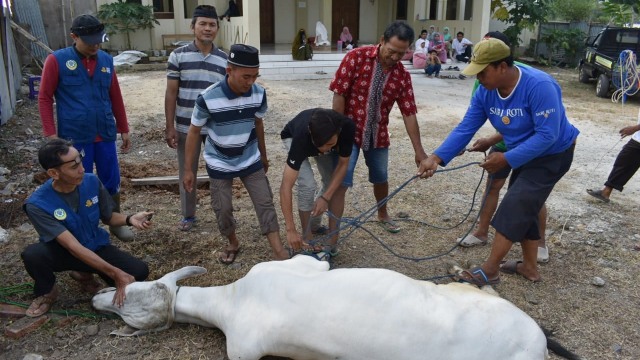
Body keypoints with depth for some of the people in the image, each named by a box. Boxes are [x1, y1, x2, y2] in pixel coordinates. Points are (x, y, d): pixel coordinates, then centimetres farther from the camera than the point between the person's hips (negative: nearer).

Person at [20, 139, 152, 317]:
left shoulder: (92, 182, -17)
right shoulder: (38, 204, -28)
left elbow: (108, 217, 0)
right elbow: (73, 246, -33)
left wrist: (129, 219, -24)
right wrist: (115, 273, -38)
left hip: (96, 247, 3)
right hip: (62, 251, -3)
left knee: (139, 271, -17)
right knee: (32, 254, -36)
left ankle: (84, 273, 10)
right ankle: (46, 292, 0)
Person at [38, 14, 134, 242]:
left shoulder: (106, 60, 7)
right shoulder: (57, 61, -4)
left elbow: (115, 97, 13)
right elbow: (45, 98, -3)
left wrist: (124, 129, 14)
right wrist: (51, 133, -9)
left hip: (105, 135, 3)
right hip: (75, 137, -3)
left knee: (112, 181, 11)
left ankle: (116, 223, 29)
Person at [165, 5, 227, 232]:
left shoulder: (224, 59, 2)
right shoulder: (178, 56, -3)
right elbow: (171, 93, -2)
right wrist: (169, 126, -6)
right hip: (186, 127, -1)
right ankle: (188, 215, 27)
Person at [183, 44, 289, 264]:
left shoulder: (259, 94, -16)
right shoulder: (208, 98, -26)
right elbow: (194, 132, -12)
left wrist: (263, 156, 14)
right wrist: (188, 169, -9)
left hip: (250, 161, 2)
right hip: (219, 164, -2)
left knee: (265, 204, 0)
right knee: (222, 209, 7)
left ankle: (279, 252, 7)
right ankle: (233, 244, 34)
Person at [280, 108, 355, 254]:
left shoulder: (347, 127, -38)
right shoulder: (302, 137, -45)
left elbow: (343, 164, -22)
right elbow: (286, 186, -44)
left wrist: (325, 198, -32)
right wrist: (291, 230, -48)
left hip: (325, 138, 4)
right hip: (292, 138, -3)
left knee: (337, 185, -8)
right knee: (307, 185, -21)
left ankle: (314, 217, 17)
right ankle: (307, 240, -4)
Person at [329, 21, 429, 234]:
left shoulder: (402, 76, -6)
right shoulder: (356, 57, -16)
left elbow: (409, 113, -5)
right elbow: (339, 94, -15)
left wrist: (419, 151, -7)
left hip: (378, 134, 4)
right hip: (350, 131, -4)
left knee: (380, 177, 18)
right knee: (341, 179, -5)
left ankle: (383, 215, 41)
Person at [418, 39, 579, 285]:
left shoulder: (539, 86, -33)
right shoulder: (485, 92, -12)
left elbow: (547, 135, -33)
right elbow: (465, 129, -15)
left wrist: (507, 159, -34)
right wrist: (436, 158, -27)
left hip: (553, 155, -8)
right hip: (524, 153, 8)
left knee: (514, 206, -13)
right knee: (523, 208, 14)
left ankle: (490, 270, -3)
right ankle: (529, 267, 30)